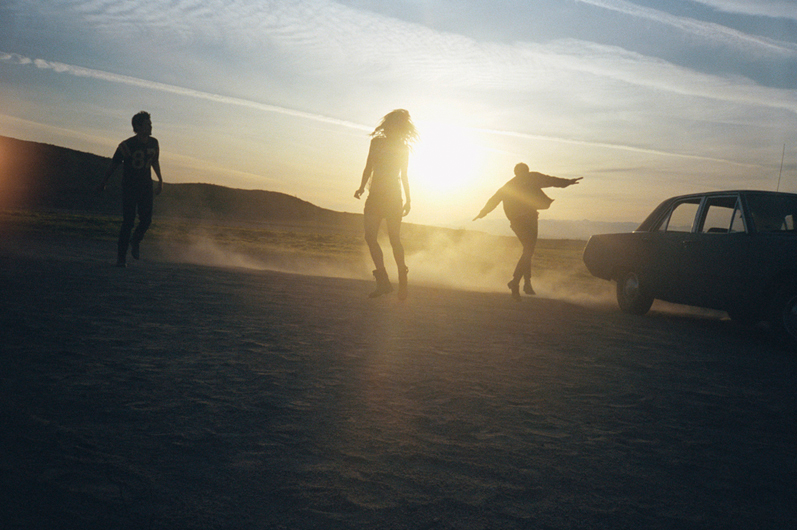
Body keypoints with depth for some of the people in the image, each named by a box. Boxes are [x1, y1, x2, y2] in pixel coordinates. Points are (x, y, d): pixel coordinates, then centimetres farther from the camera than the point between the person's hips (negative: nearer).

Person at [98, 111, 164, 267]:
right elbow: (114, 165, -5)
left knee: (146, 220, -4)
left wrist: (160, 181, 22)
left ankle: (135, 241, 28)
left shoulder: (153, 143, 2)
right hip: (129, 187, -4)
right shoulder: (127, 145, -13)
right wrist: (104, 183, 1)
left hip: (146, 187, 4)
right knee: (128, 222, -8)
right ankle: (121, 256, 2)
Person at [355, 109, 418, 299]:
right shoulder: (377, 142, 11)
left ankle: (403, 280, 6)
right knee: (370, 237, -10)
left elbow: (403, 175, 13)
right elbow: (369, 168, 15)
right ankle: (383, 281, -7)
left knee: (394, 239, -7)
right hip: (375, 195, 3)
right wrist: (362, 187, 2)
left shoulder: (403, 148, 7)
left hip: (393, 197, -3)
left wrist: (407, 199, 12)